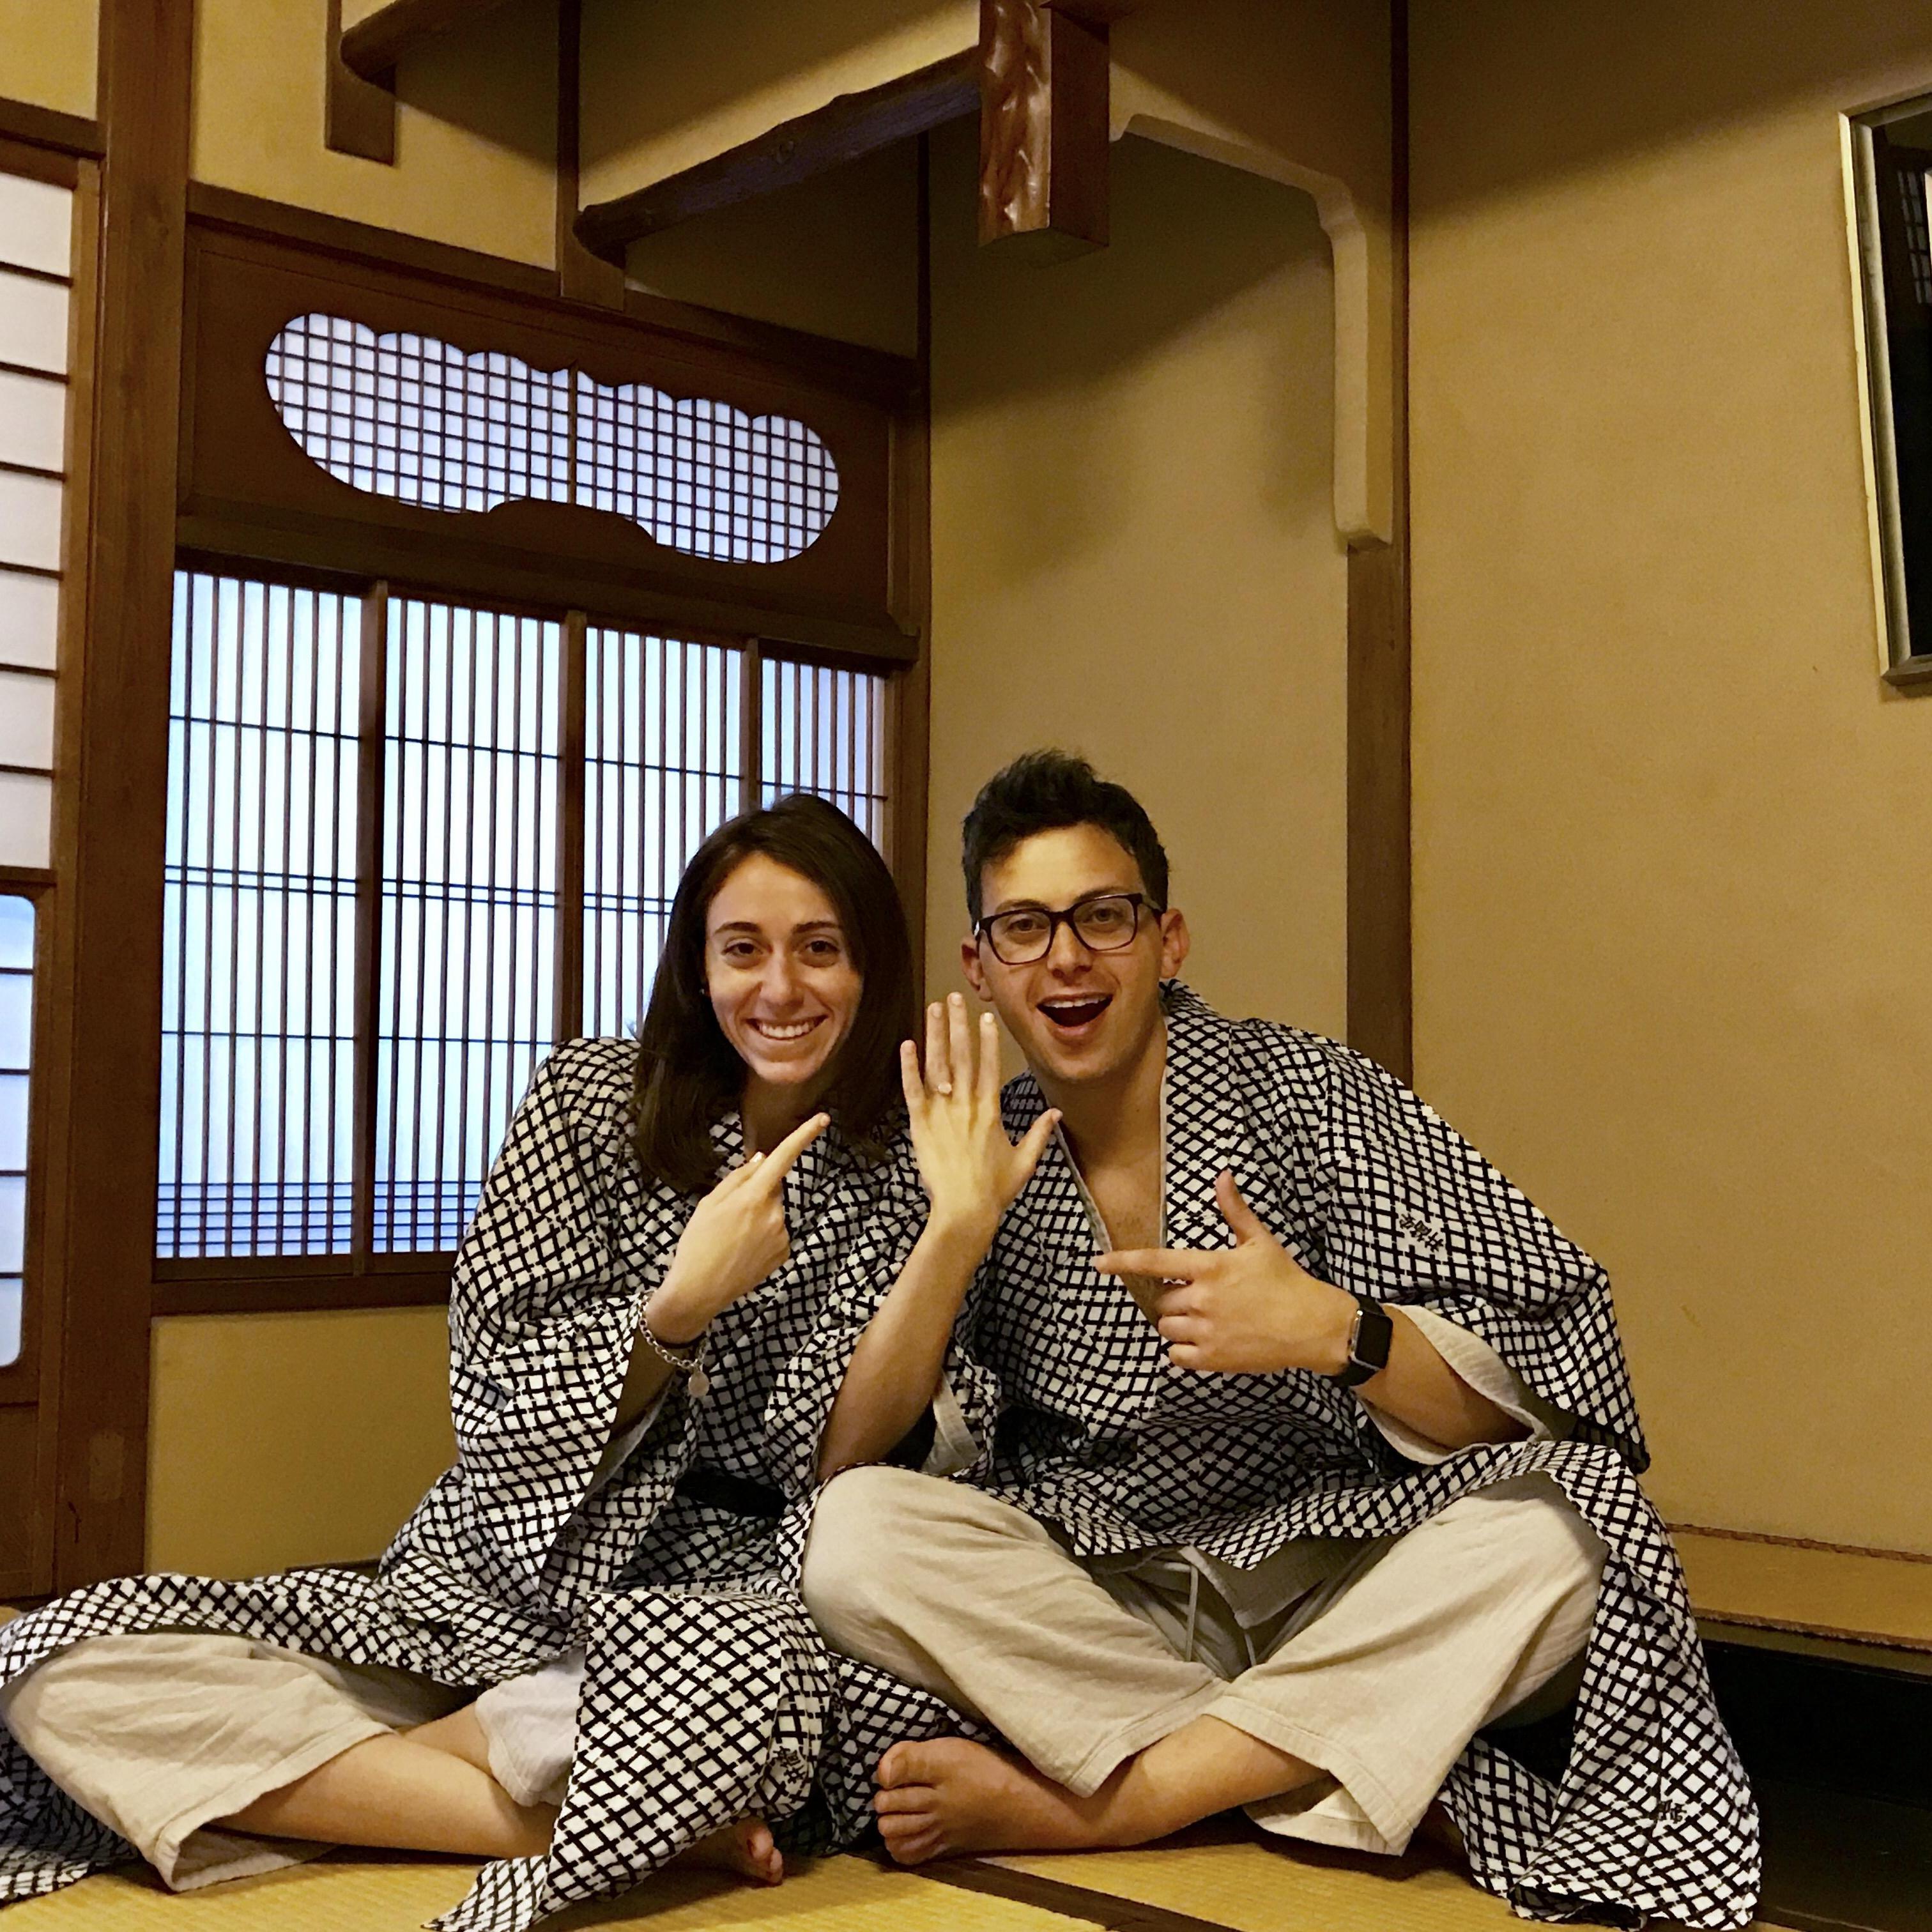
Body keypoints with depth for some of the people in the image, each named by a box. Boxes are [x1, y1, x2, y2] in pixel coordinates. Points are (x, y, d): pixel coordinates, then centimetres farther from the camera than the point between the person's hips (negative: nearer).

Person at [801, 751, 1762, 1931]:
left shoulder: (1309, 1094, -4)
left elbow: (1557, 1384, -10)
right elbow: (843, 1462, -6)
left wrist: (1335, 1333, -29)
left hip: (1335, 1587, -1)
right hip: (1090, 1603, 1)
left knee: (1546, 1537, -29)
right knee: (857, 1537, -24)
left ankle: (1085, 1803, -23)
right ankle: (1316, 1756, -18)